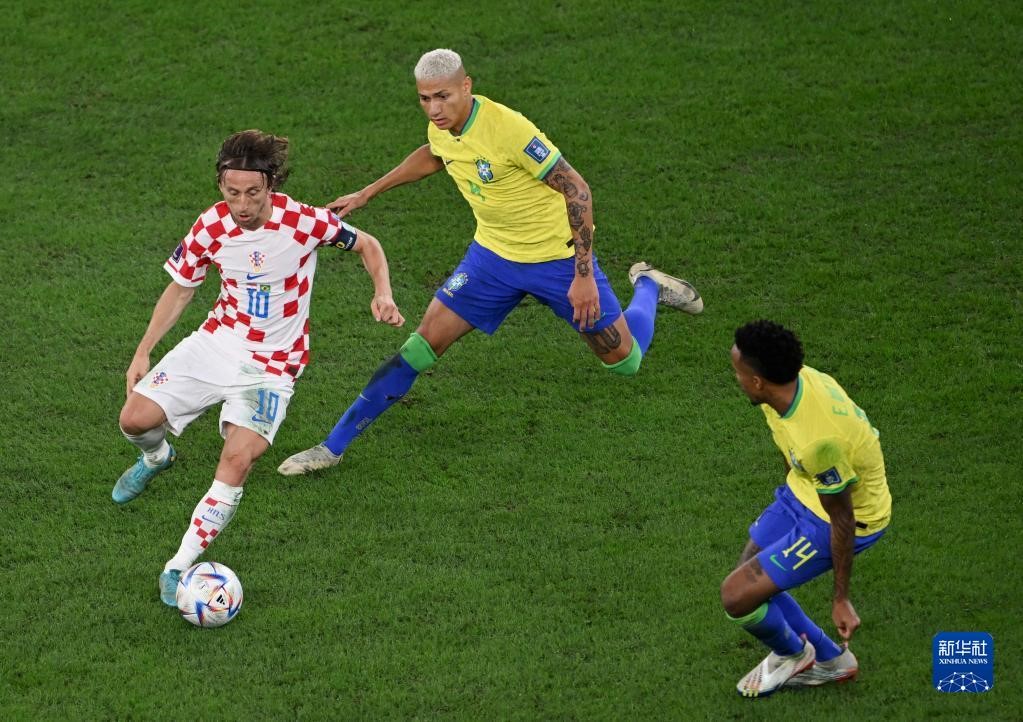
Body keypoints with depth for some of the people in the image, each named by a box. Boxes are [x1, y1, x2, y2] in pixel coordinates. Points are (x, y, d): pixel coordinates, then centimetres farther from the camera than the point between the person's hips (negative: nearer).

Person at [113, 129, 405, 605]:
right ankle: (155, 458, 35)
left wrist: (382, 294, -17)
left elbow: (366, 245, 0)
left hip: (271, 364, -3)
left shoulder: (305, 223, -18)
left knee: (237, 460, -24)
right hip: (217, 342, 4)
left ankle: (181, 565, -16)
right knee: (135, 419, -5)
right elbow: (180, 289, 7)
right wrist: (143, 351, 2)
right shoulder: (210, 228, -10)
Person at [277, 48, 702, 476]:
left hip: (558, 257, -5)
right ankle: (333, 447, -2)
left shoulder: (507, 128, -31)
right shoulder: (441, 128, -9)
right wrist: (367, 194, 19)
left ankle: (647, 287, 39)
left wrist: (583, 275, -25)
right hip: (494, 253, 5)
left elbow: (576, 190, -24)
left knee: (625, 361, 7)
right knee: (426, 341, -7)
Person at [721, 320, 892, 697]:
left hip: (843, 518, -9)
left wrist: (841, 599, -16)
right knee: (749, 578, 15)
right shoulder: (795, 379, -14)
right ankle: (829, 659, 30)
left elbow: (842, 520, -27)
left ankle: (794, 655, 21)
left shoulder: (818, 440, -39)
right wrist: (792, 489, 27)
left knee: (737, 596, -11)